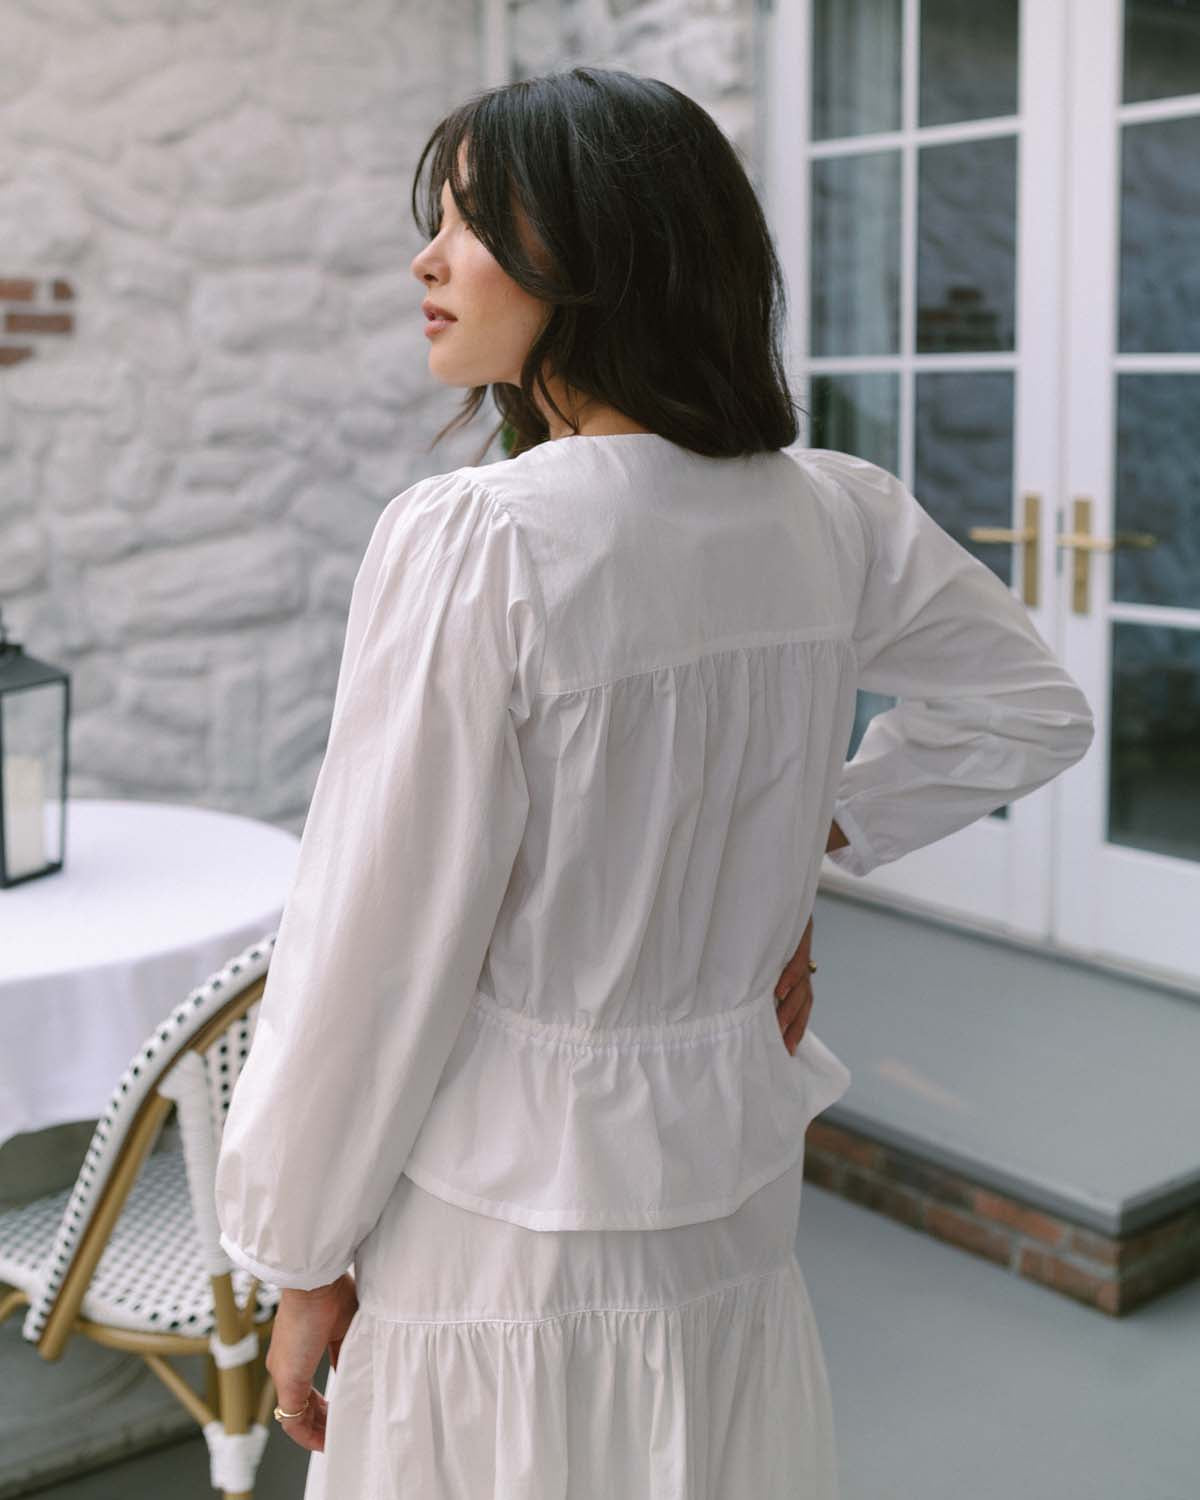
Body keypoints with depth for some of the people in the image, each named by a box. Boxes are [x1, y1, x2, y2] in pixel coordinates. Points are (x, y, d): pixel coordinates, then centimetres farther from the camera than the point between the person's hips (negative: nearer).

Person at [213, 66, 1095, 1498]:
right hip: (731, 1187, 6)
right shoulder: (832, 517, -4)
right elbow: (1031, 710, 13)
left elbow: (380, 950, -18)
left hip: (500, 1206, -6)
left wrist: (301, 1263, -5)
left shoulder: (470, 542, -22)